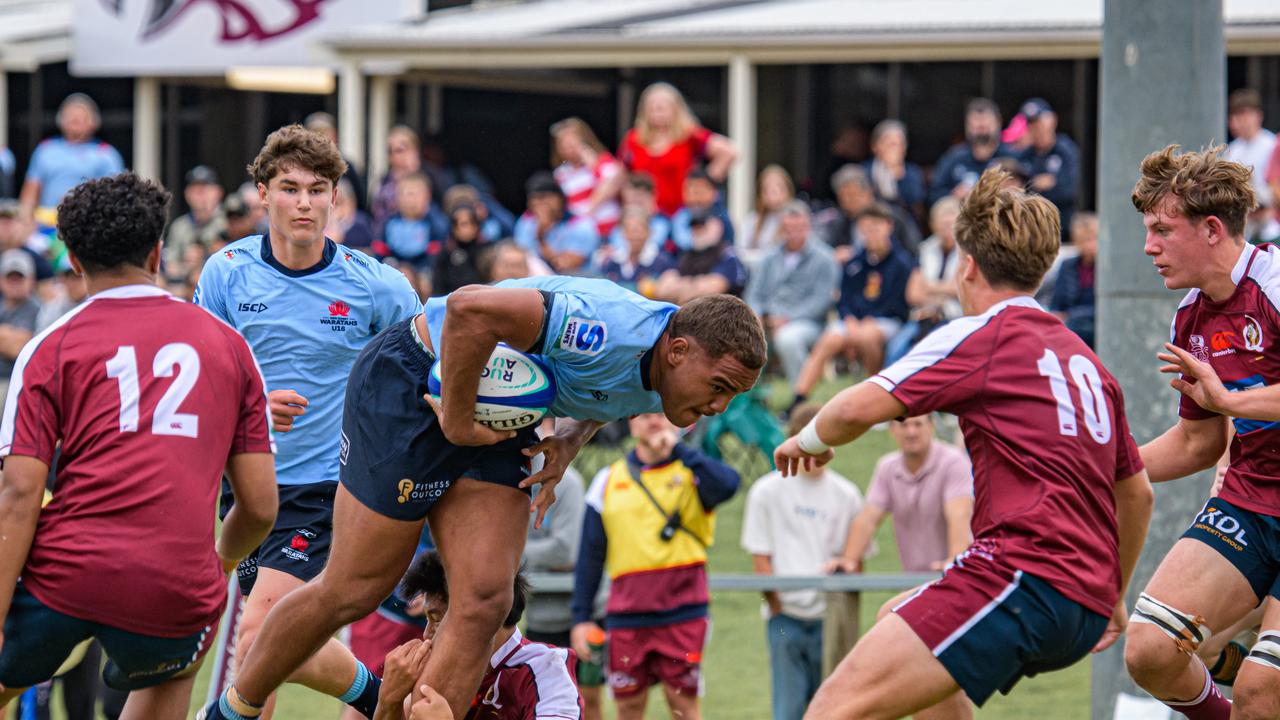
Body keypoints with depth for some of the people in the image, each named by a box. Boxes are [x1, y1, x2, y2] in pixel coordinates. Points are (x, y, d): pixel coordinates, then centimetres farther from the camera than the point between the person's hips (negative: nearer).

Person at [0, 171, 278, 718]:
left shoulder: (50, 349, 7)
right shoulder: (227, 345, 14)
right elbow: (260, 505, 12)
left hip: (66, 574, -2)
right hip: (179, 589, 2)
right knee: (171, 674, 33)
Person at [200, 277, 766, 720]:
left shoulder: (661, 386, -4)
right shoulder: (609, 331, -34)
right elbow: (471, 308, -41)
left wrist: (568, 443, -1)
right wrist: (458, 422, -30)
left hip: (492, 413, 8)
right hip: (411, 382, -8)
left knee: (485, 602, -7)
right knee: (354, 591, -2)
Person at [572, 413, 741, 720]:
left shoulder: (692, 471, 5)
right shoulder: (609, 479, 11)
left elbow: (727, 485, -21)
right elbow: (590, 556, 12)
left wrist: (678, 448, -18)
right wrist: (581, 617, 7)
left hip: (682, 611, -2)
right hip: (626, 613, 2)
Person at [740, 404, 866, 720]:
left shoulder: (846, 494, 8)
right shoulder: (767, 491, 1)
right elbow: (760, 558, 1)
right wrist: (777, 608, -5)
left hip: (831, 618, 2)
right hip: (786, 618, -2)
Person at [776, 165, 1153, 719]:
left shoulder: (981, 336, 0)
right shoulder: (1087, 361, 23)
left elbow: (860, 408, -10)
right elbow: (1136, 492, 31)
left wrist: (808, 441, 12)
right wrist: (1113, 599, 44)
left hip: (1025, 574, -9)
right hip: (1086, 604, 9)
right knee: (901, 617, 36)